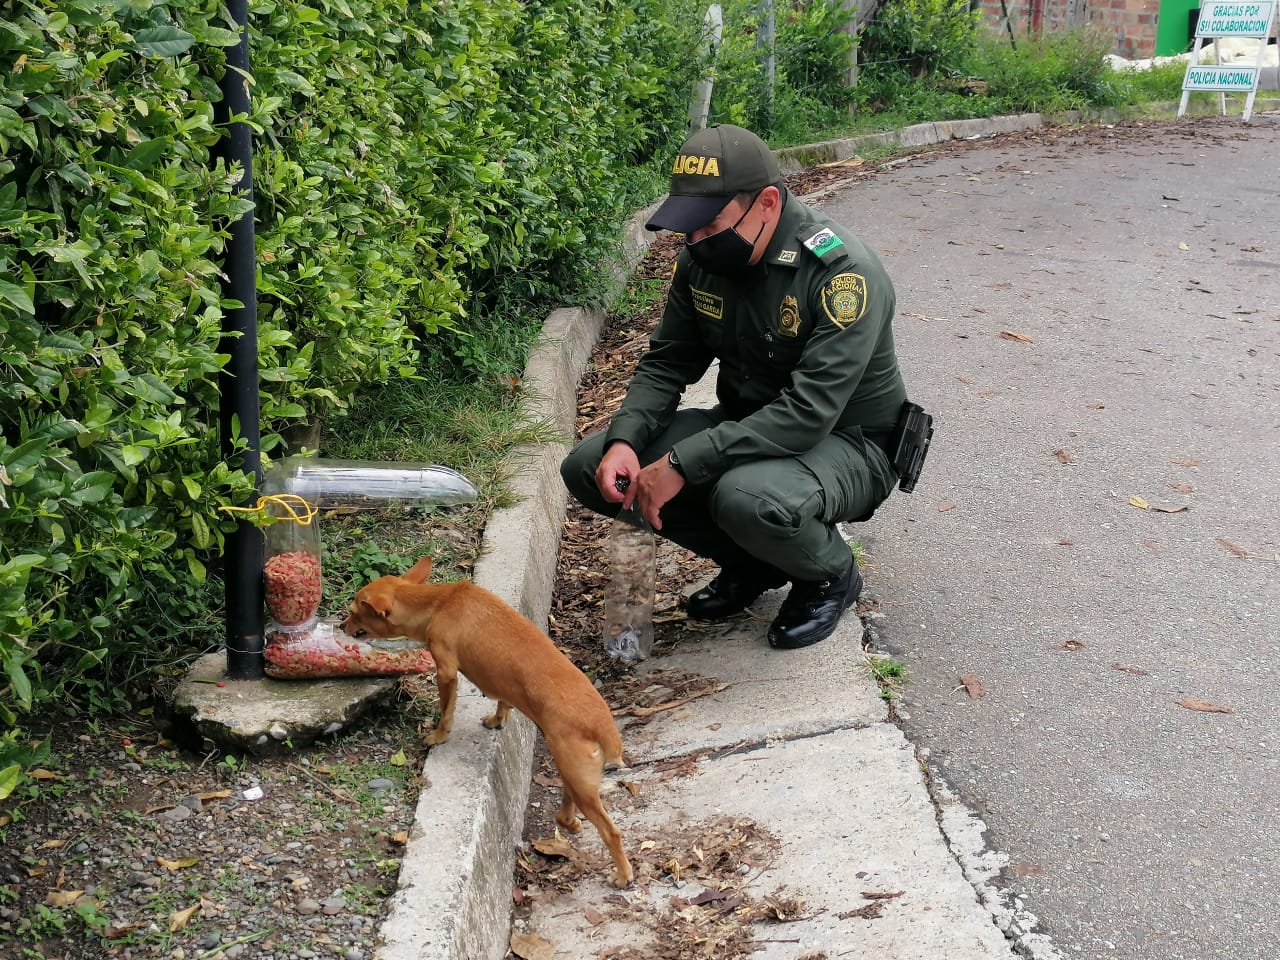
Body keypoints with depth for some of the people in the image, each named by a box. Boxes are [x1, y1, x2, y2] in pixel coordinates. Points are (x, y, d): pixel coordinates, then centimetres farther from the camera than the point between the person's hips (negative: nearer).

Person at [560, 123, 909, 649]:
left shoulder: (842, 272, -27)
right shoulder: (701, 260, -5)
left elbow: (810, 413, -33)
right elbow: (665, 363, 5)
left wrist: (682, 464, -34)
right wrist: (624, 441, -15)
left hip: (845, 443, -7)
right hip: (744, 426, 7)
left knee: (749, 498, -40)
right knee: (588, 467, -8)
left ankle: (831, 576, -3)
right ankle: (753, 563, 9)